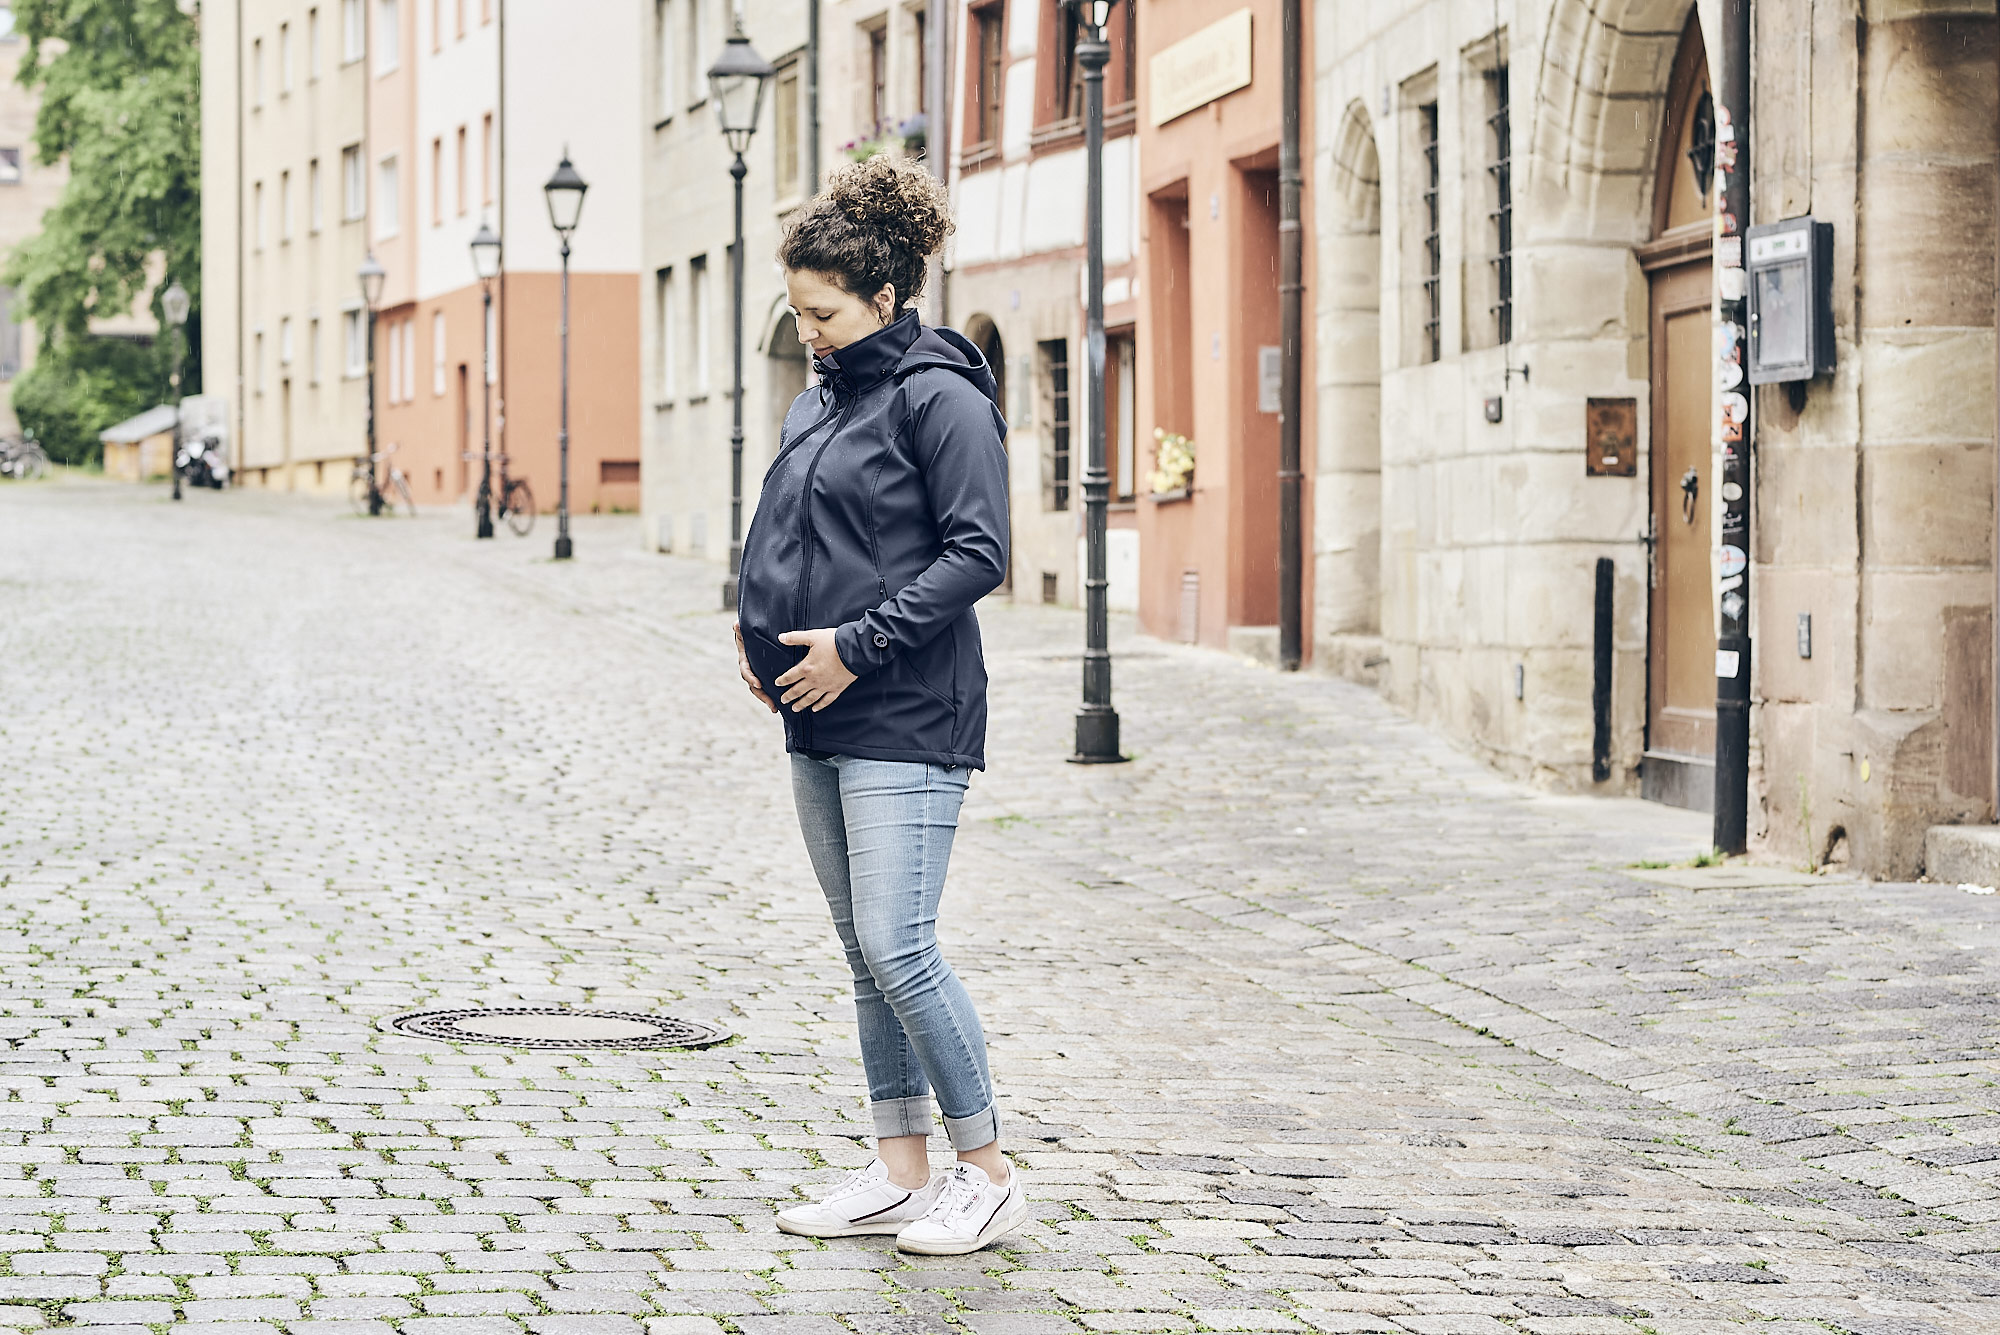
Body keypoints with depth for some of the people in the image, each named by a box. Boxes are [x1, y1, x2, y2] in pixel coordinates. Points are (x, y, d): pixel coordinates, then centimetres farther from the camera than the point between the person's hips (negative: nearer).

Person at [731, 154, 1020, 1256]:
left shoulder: (940, 399, -10)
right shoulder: (817, 406, 14)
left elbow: (977, 555, -16)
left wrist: (856, 646, -18)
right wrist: (755, 628, 5)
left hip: (907, 721, -9)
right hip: (820, 720, 9)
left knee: (897, 948, -11)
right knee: (864, 951, 11)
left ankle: (989, 1172, 0)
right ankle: (899, 1172, 18)